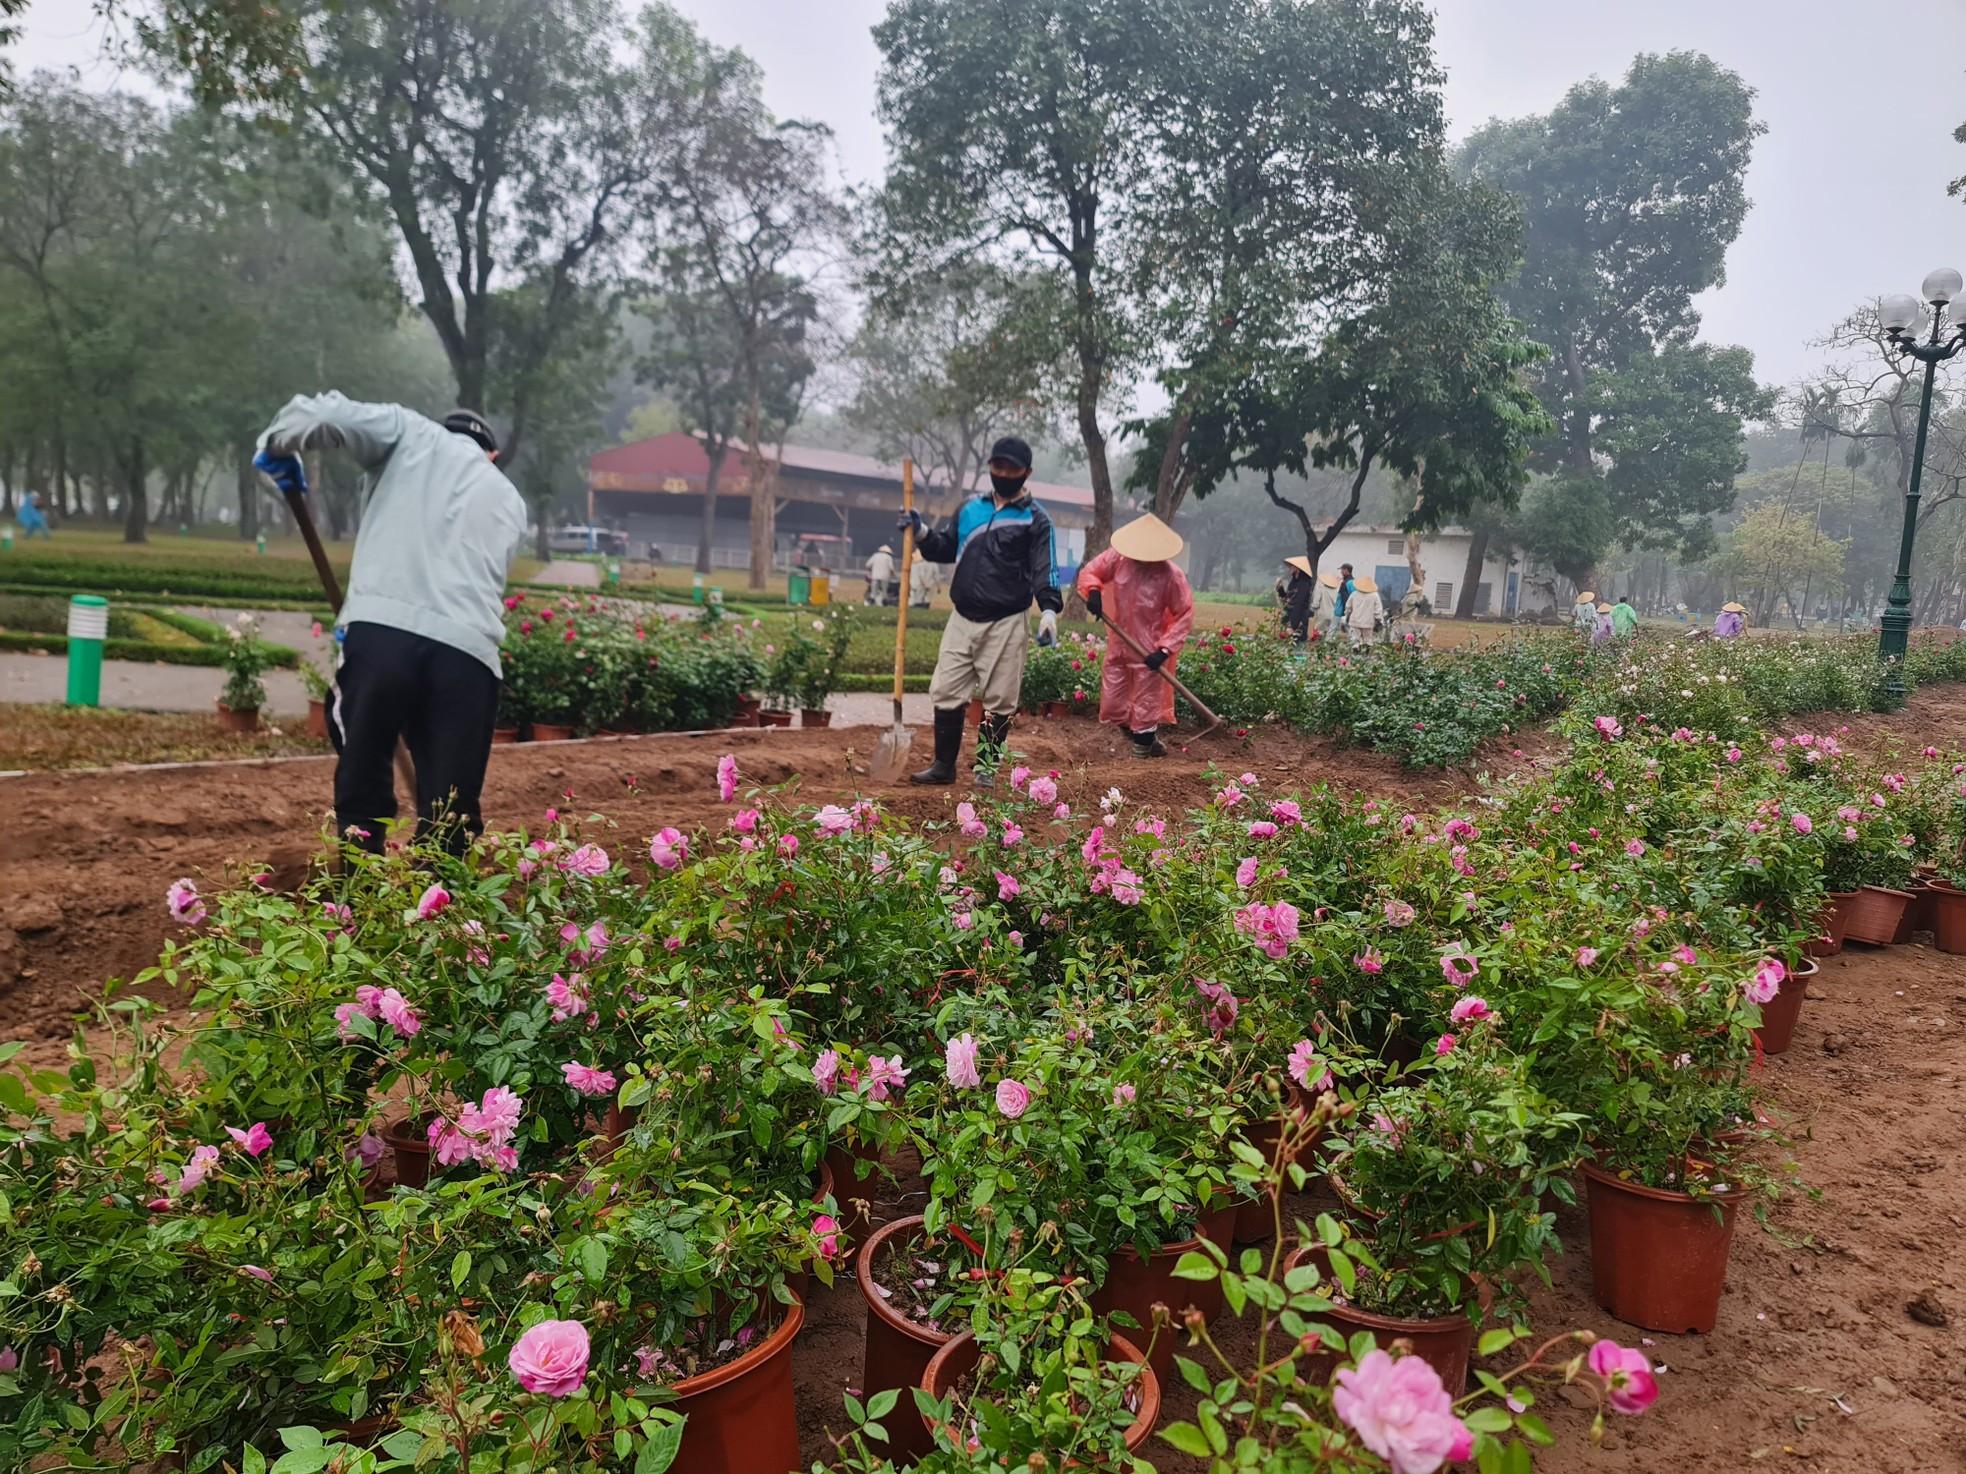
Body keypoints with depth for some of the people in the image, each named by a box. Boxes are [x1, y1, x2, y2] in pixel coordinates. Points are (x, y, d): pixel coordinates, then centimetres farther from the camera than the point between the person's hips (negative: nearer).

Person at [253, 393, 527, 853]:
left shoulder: (411, 435, 20)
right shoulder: (511, 502, 28)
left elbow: (322, 414, 6)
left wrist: (277, 446, 25)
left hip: (380, 633, -1)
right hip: (467, 652, 2)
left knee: (361, 792, 11)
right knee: (451, 813, 7)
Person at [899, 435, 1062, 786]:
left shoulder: (1035, 519, 0)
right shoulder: (969, 509, 13)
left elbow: (1045, 569, -9)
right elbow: (945, 549, 23)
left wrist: (1049, 610, -24)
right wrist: (922, 533, 3)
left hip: (1006, 623, -4)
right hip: (963, 619, 4)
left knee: (998, 700, 1)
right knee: (945, 692, 3)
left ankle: (986, 768, 13)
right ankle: (944, 764, 14)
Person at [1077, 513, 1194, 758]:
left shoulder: (1172, 575, -16)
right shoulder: (1117, 557, -7)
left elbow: (1185, 616, -10)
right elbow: (1089, 572, 7)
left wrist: (1165, 650, -18)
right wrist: (1093, 591, -17)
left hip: (1149, 652, -5)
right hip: (1117, 646, 5)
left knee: (1146, 707, 5)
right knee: (1112, 706, 12)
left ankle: (1143, 746, 25)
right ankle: (1148, 738, 34)